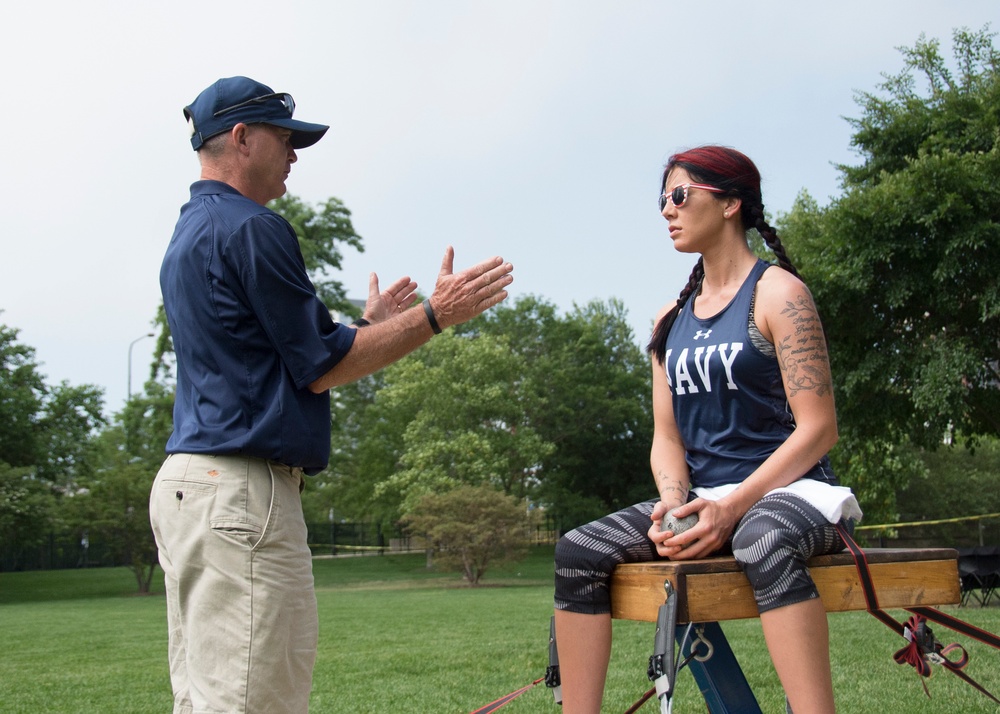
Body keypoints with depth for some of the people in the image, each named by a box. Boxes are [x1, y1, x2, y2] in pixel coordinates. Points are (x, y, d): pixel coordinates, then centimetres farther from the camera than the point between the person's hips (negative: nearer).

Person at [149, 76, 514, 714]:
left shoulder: (187, 236, 21)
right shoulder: (251, 228, -10)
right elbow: (320, 368, -10)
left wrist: (370, 324, 29)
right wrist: (435, 316, -6)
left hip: (186, 484, 11)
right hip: (244, 492, -11)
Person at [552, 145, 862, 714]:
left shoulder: (776, 292, -3)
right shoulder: (672, 320, 16)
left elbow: (818, 428, -10)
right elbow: (667, 437, 13)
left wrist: (732, 506, -20)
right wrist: (673, 503, -10)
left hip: (786, 491, -6)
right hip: (701, 498, 6)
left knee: (764, 544, -41)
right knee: (577, 553, -17)